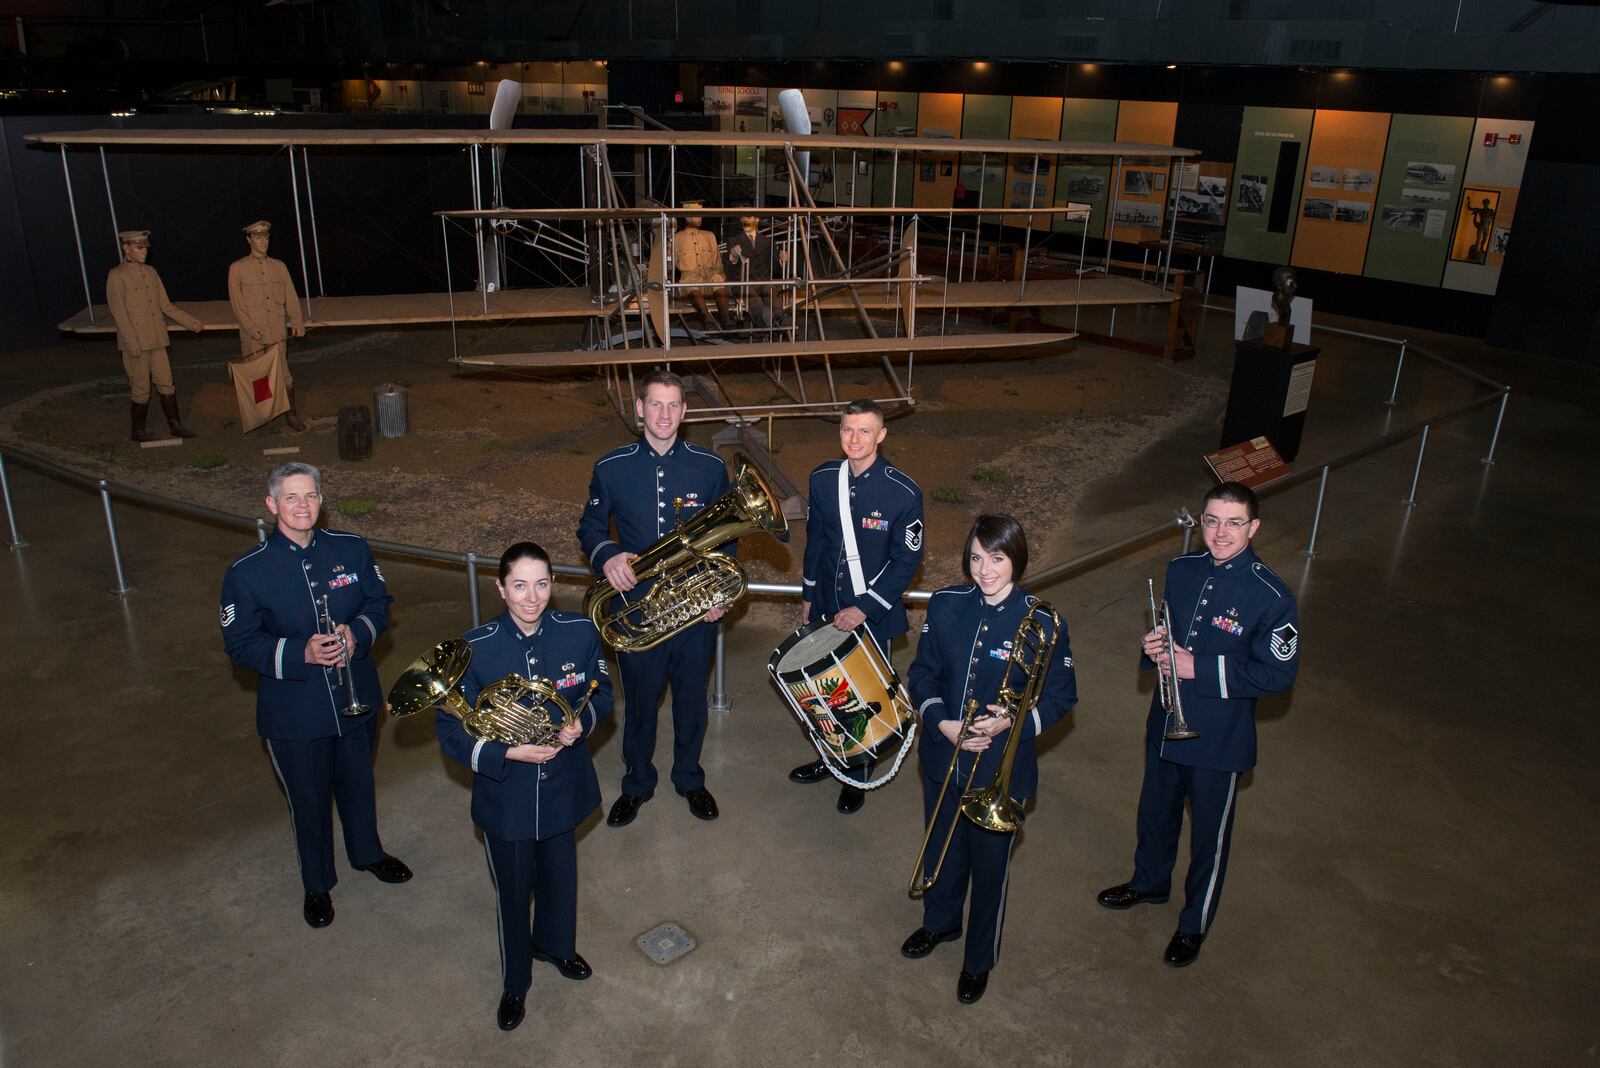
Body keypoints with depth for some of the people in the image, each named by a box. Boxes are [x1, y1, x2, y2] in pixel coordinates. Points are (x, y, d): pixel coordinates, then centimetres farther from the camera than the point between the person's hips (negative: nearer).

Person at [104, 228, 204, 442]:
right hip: (135, 344, -6)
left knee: (165, 383, 10)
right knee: (140, 388, 3)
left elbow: (165, 305, 14)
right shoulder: (117, 276, -10)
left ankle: (175, 425, 18)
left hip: (156, 340, 6)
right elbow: (119, 313, -12)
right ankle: (137, 431, 16)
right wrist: (132, 343, -17)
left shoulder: (150, 272, 10)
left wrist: (191, 321, 5)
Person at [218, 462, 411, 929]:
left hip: (356, 698, 3)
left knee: (358, 781, 24)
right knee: (308, 799, 15)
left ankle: (367, 852, 52)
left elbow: (379, 604, 3)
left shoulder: (352, 549, -7)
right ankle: (317, 884, 40)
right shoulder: (247, 572, -14)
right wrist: (300, 653, -26)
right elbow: (240, 644, -11)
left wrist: (357, 634, -18)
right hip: (294, 712, -2)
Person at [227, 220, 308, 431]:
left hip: (277, 333, 2)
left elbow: (291, 297, 10)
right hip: (252, 336, -2)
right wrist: (251, 328, -11)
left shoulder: (279, 266, 12)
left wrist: (297, 323, -2)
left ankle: (291, 415, 9)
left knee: (284, 374, -2)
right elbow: (237, 303, -2)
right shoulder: (237, 268, 2)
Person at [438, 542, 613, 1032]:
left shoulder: (580, 632, -14)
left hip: (563, 787, 2)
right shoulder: (474, 648, -20)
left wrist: (581, 722, -19)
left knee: (560, 876, 24)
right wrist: (510, 753, -26)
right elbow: (450, 729, -14)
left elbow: (601, 691, 2)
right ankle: (515, 981, 45)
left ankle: (555, 944, 57)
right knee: (513, 891, 17)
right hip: (505, 798, -2)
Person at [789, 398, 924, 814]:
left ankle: (859, 775, 36)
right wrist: (808, 595, 12)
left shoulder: (903, 493, -19)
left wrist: (865, 609, -19)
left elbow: (907, 561, -14)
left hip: (873, 614, -4)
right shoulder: (823, 478, -6)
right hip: (827, 607, 4)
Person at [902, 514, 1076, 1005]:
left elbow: (1061, 697, -7)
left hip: (1001, 770, -3)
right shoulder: (946, 605, -8)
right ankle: (941, 921, 54)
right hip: (942, 757, 3)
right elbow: (923, 672, 1)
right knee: (942, 849, 25)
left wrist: (1012, 723, -24)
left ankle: (980, 958, 39)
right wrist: (941, 721, -16)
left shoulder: (1042, 625, -18)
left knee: (989, 865, 14)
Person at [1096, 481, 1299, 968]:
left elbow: (1277, 674, -18)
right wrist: (1156, 646, -13)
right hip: (1166, 722, 5)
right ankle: (1150, 882, 52)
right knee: (1156, 810, 25)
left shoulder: (1270, 596, -21)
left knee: (1209, 832, 14)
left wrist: (1199, 669, -24)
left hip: (1219, 736, -5)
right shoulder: (1181, 570, -4)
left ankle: (1194, 924, 36)